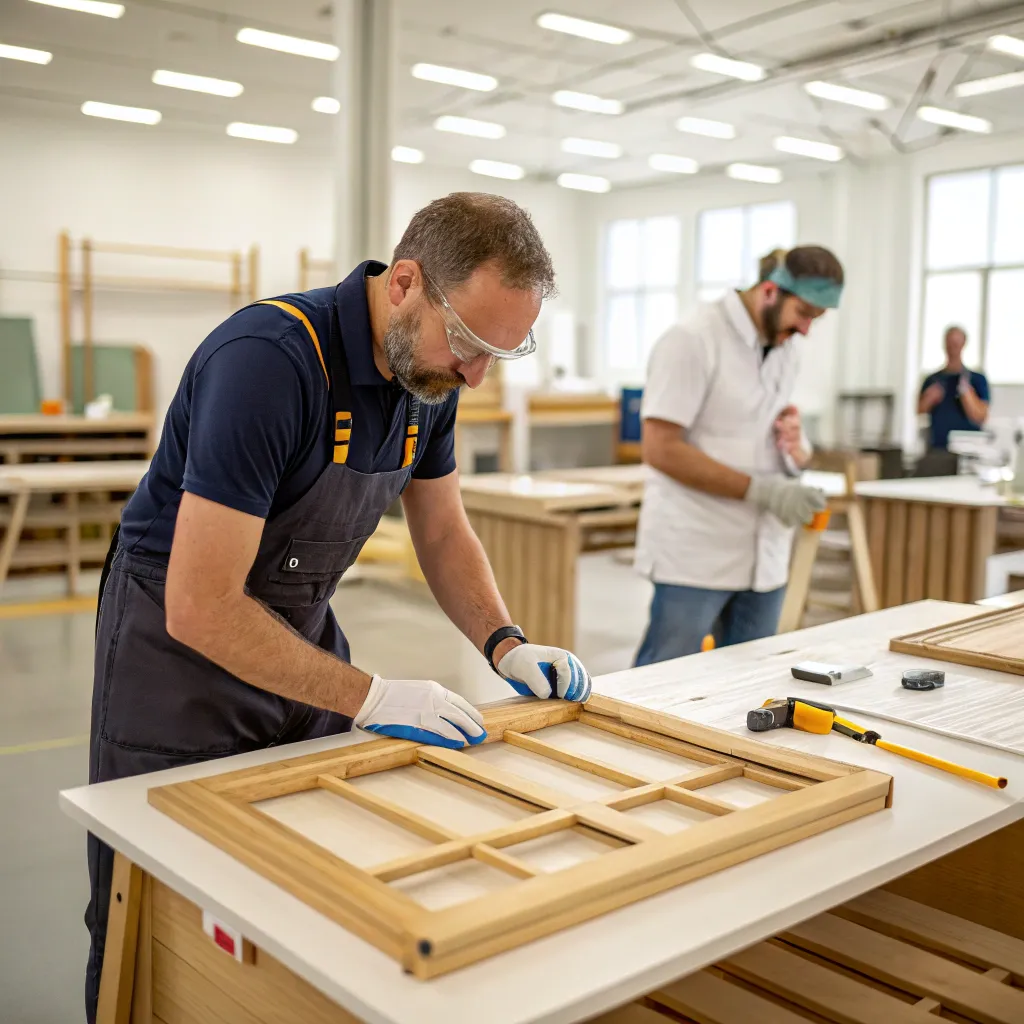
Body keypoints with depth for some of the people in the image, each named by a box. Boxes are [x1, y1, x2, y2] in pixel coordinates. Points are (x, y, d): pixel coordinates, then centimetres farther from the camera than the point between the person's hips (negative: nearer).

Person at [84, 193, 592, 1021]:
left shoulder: (429, 371, -6)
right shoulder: (267, 360, -31)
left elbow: (444, 532, 8)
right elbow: (200, 608, -31)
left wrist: (505, 644, -7)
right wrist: (370, 698, -27)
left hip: (300, 637, 6)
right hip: (181, 641, -6)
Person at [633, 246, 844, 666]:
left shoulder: (783, 348, 13)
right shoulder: (691, 340, -11)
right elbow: (660, 449, -17)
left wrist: (796, 448, -4)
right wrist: (760, 489, -20)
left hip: (766, 555, 8)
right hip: (694, 556, -7)